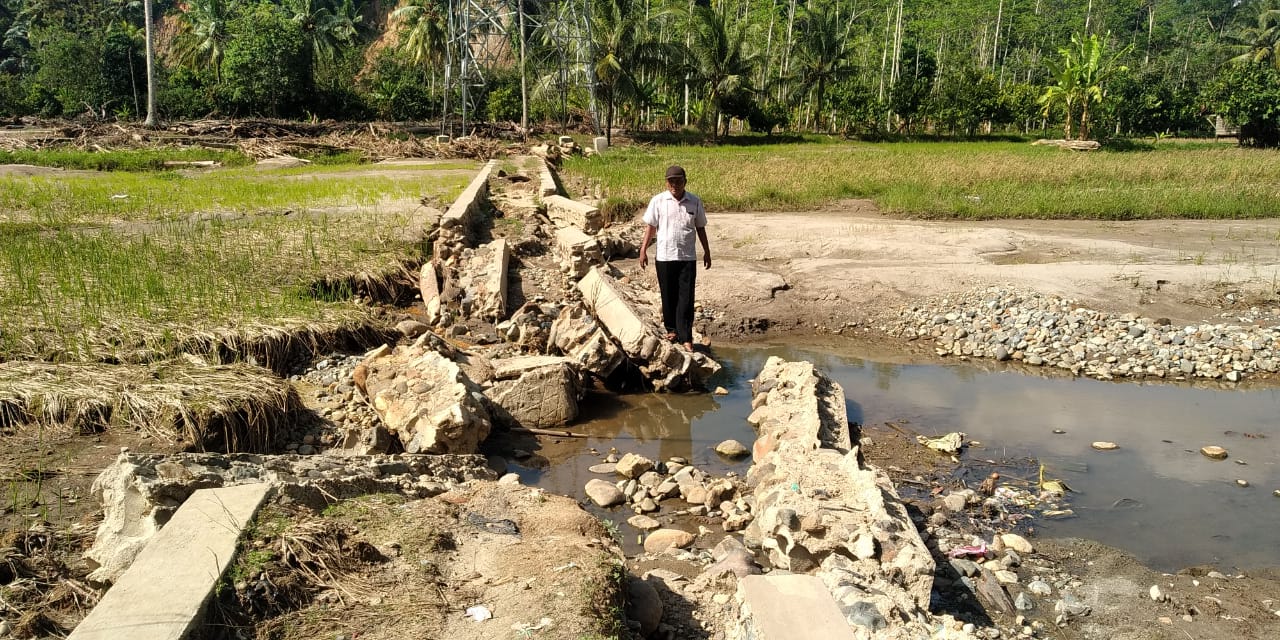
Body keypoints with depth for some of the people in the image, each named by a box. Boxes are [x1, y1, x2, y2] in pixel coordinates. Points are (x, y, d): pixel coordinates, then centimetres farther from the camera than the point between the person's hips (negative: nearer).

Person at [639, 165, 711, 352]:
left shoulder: (695, 202, 2)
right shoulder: (658, 201, -2)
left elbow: (700, 228, 11)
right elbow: (650, 226, 4)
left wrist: (707, 251, 12)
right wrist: (643, 250, 1)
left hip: (688, 257, 0)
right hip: (664, 257, 0)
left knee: (686, 298, -3)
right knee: (668, 296, 9)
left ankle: (685, 337, 1)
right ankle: (672, 329, 27)